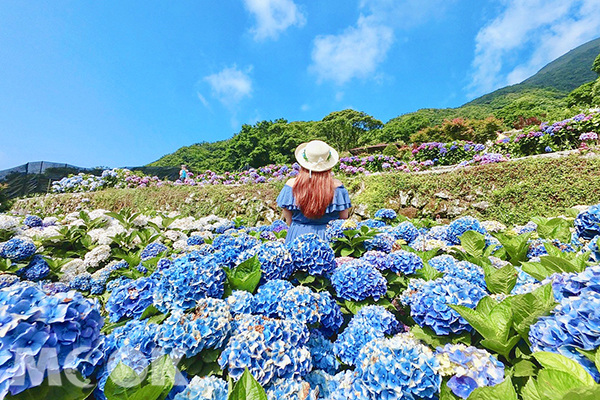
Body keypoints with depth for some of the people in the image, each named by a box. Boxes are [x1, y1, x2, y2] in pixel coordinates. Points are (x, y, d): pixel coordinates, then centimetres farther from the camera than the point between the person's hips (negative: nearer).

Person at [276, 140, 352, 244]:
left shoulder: (291, 185, -11)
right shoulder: (336, 186, -13)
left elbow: (288, 219, -2)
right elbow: (344, 218, -3)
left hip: (298, 237, 1)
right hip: (329, 237, 0)